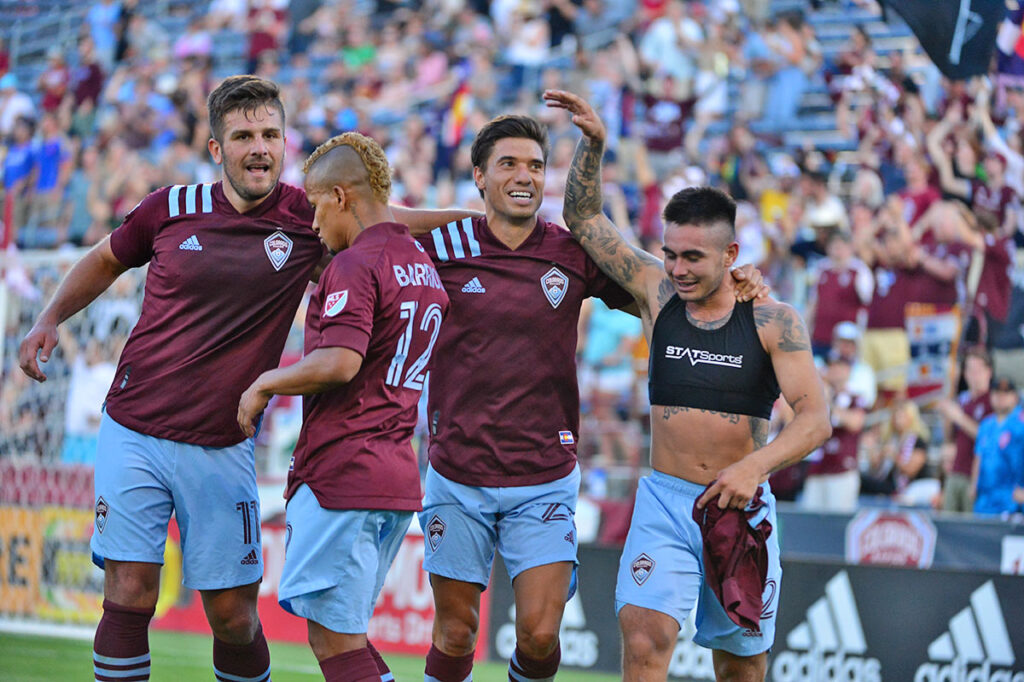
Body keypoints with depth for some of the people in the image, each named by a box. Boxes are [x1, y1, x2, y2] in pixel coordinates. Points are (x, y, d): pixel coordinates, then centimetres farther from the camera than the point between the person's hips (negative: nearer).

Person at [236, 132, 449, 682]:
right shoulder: (424, 268, 17)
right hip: (399, 479, 9)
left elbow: (339, 363, -24)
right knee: (341, 632, 14)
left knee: (334, 636, -6)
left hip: (341, 475, -9)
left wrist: (264, 384, -9)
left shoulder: (355, 266, -12)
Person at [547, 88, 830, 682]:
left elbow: (815, 418, -15)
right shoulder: (659, 295, 3)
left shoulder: (774, 321, -6)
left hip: (742, 507, -1)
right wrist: (593, 143, -6)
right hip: (666, 501, 1)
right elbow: (584, 219, 9)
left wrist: (754, 466, -31)